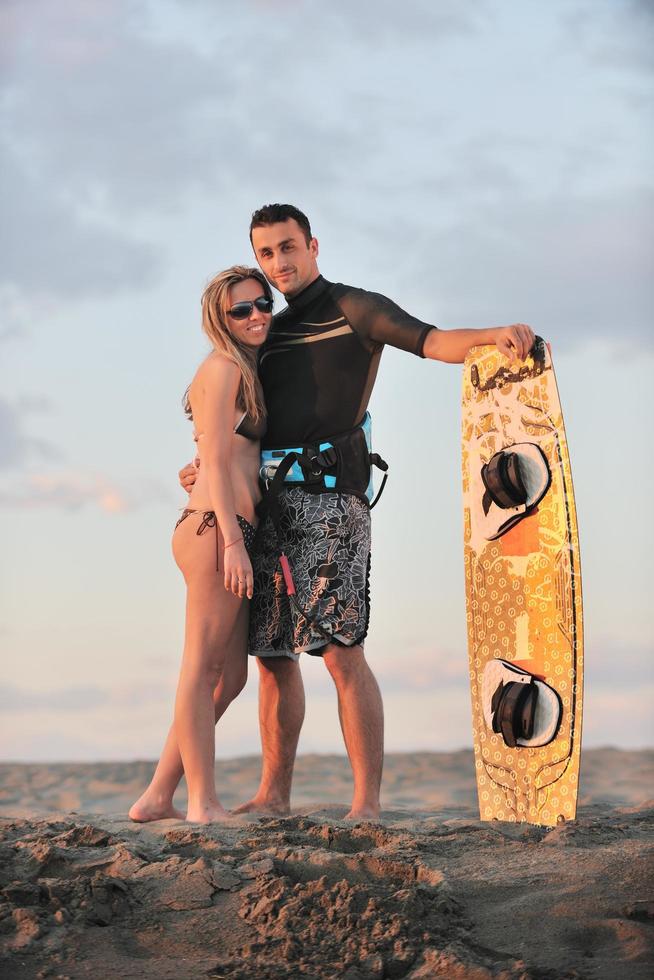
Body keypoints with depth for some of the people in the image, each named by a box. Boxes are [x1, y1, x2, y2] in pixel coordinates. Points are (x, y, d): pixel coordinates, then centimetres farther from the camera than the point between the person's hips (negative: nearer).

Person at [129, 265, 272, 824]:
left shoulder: (245, 372, 24)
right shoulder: (224, 368, -4)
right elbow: (215, 462, -12)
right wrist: (233, 541, -18)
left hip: (228, 534, 10)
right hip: (216, 527, -10)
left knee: (230, 675, 9)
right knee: (203, 668, -7)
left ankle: (158, 798, 13)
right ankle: (203, 803, -4)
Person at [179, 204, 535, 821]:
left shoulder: (353, 309, 4)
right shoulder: (269, 333, 24)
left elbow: (432, 341, -10)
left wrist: (496, 335, -29)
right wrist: (207, 466, 10)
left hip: (330, 497, -7)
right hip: (269, 500, 7)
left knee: (341, 652, -13)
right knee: (273, 652, 7)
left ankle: (366, 804, -13)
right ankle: (273, 795, 14)